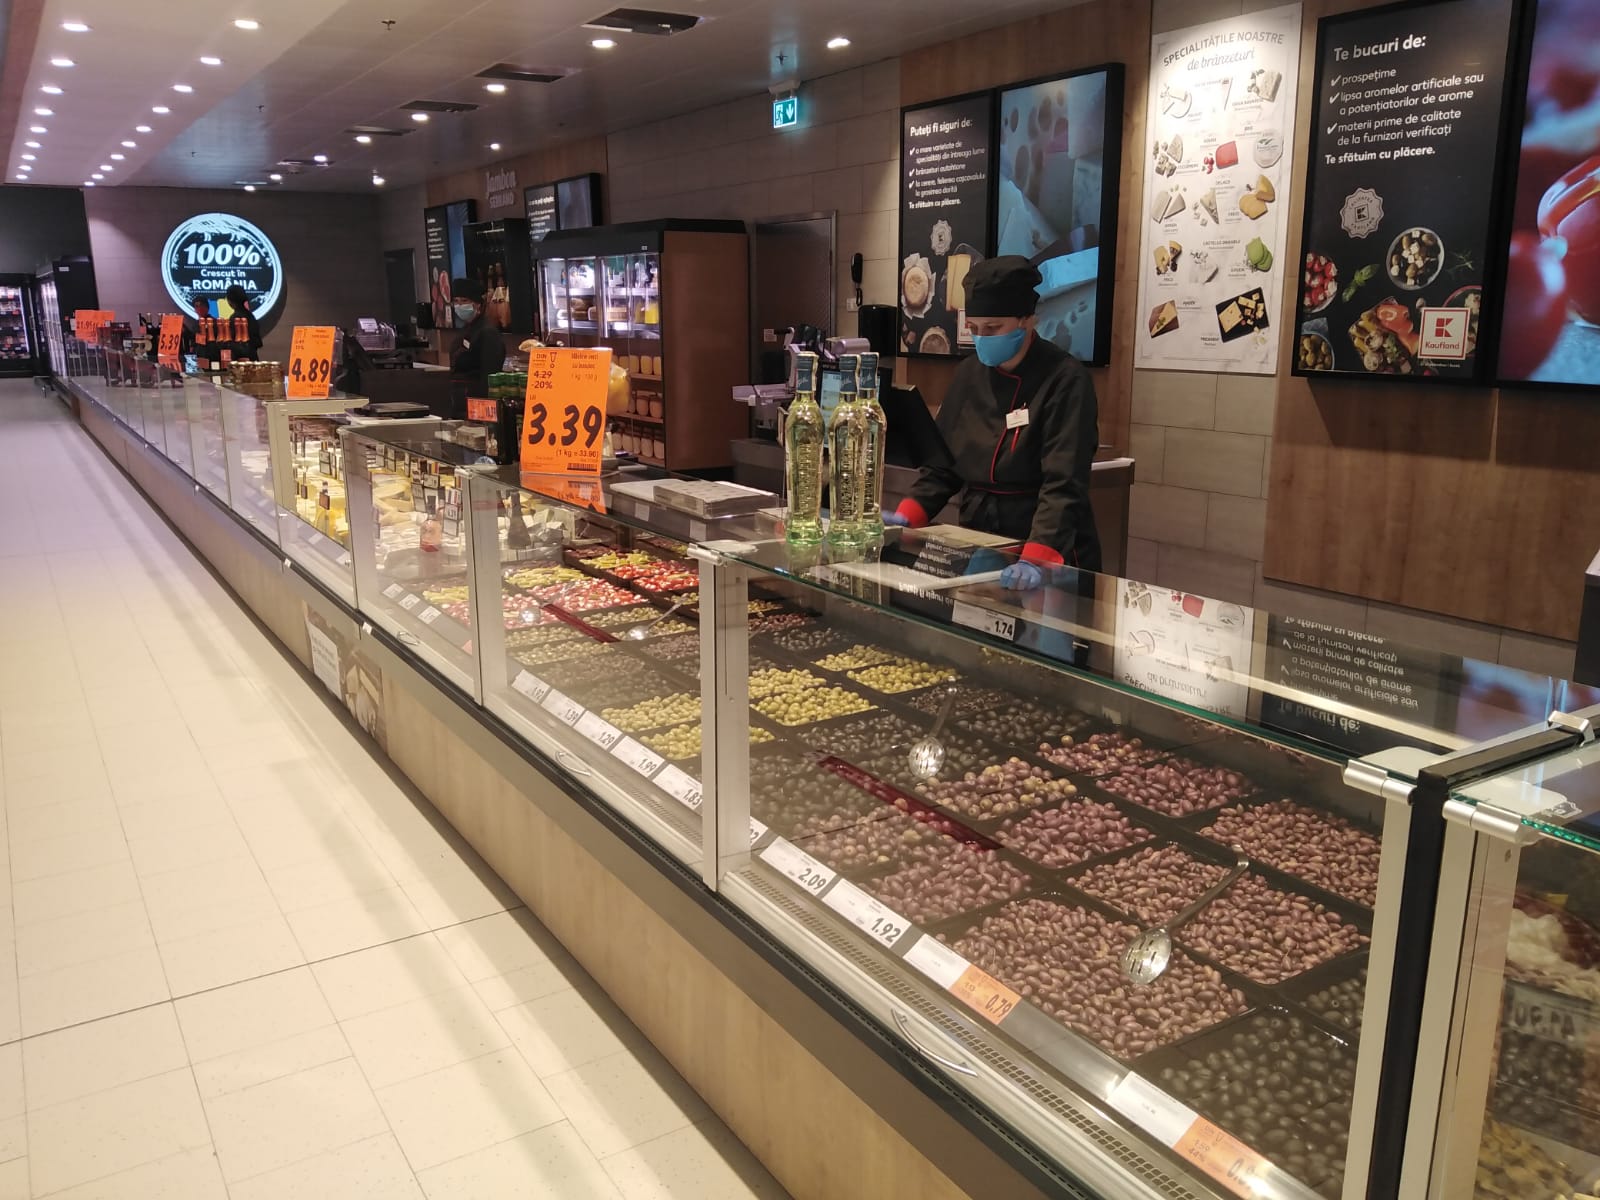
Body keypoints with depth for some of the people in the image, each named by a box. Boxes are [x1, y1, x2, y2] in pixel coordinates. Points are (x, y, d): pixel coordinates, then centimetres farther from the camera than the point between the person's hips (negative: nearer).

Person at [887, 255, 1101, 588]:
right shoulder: (969, 374, 4)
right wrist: (907, 516, -8)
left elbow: (1063, 484, -24)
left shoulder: (1065, 380, -14)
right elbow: (943, 461, 8)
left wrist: (1036, 560, -37)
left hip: (1050, 560, -5)